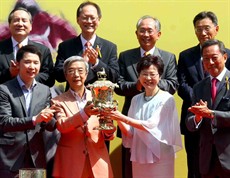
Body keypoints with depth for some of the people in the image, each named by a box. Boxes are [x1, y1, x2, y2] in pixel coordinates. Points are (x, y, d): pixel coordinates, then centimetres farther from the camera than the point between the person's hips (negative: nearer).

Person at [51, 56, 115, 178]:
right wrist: (84, 113, -29)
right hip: (70, 163, -2)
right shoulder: (58, 101, 2)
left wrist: (109, 129, -18)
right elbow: (61, 126, -15)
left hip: (97, 162, 2)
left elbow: (109, 135, 4)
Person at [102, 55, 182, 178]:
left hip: (160, 156, -4)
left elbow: (151, 125, -18)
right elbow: (130, 133, 5)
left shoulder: (166, 99, -8)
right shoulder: (136, 100, 6)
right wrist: (118, 120, -14)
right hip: (139, 156, 4)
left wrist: (122, 118, -22)